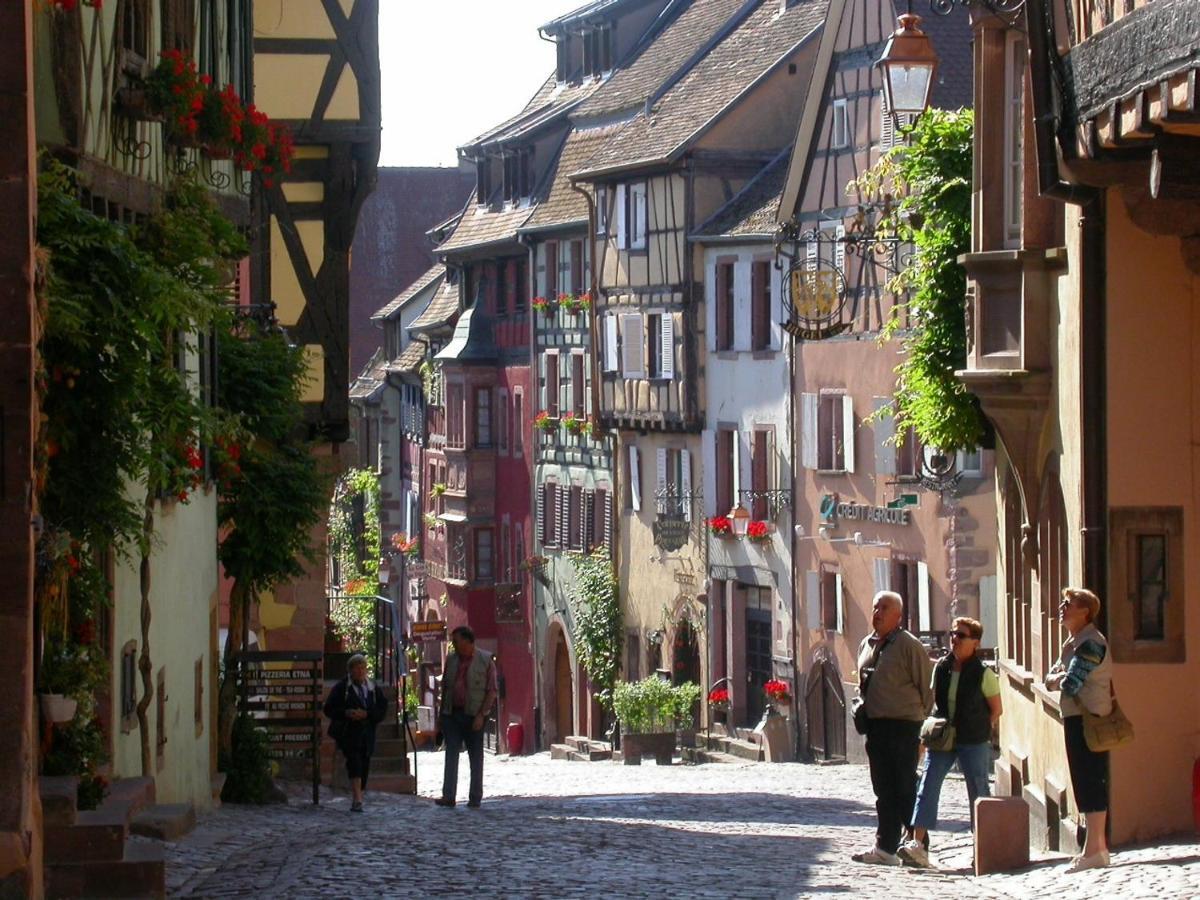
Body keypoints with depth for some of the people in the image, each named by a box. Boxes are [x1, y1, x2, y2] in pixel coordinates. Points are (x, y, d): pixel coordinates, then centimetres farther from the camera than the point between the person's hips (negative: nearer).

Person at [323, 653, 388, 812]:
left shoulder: (374, 689, 12)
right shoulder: (341, 688, 3)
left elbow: (382, 710, 7)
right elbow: (329, 709, 0)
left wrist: (366, 714, -11)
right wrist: (346, 713, -17)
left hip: (367, 732, 4)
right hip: (347, 732, -4)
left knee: (364, 765, 4)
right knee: (354, 761, -20)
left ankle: (357, 800, 15)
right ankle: (357, 800, -29)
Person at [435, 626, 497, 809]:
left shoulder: (485, 660, -4)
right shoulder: (451, 659, 10)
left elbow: (491, 691, -6)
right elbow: (445, 688, 15)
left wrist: (481, 715, -15)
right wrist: (441, 715, 11)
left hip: (474, 716, -4)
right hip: (452, 714, 4)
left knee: (476, 757, 5)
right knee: (451, 754, -4)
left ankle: (475, 798, 10)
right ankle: (448, 796, -8)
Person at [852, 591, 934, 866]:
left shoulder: (909, 645, -8)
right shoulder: (866, 645, 15)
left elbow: (927, 687, -7)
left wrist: (921, 720, -7)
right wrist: (862, 711, 13)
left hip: (903, 726, -7)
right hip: (875, 727, 8)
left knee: (905, 789, -6)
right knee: (884, 790, 9)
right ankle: (885, 847, 11)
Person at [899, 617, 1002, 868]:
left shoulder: (983, 674, -6)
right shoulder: (941, 668, 5)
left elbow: (996, 709, 0)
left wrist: (980, 731, -6)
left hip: (974, 742, -4)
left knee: (978, 791, 5)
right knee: (928, 784, -10)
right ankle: (917, 844, -16)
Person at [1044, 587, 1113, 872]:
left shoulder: (1090, 643, -14)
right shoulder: (1072, 642, 18)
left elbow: (1070, 685, -22)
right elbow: (1051, 679, 16)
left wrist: (1059, 679, -1)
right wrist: (1059, 677, -6)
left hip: (1089, 718, -10)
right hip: (1076, 719, 10)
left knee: (1090, 783, -11)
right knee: (1086, 784, 13)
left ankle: (1093, 851, -12)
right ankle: (1099, 847, 19)